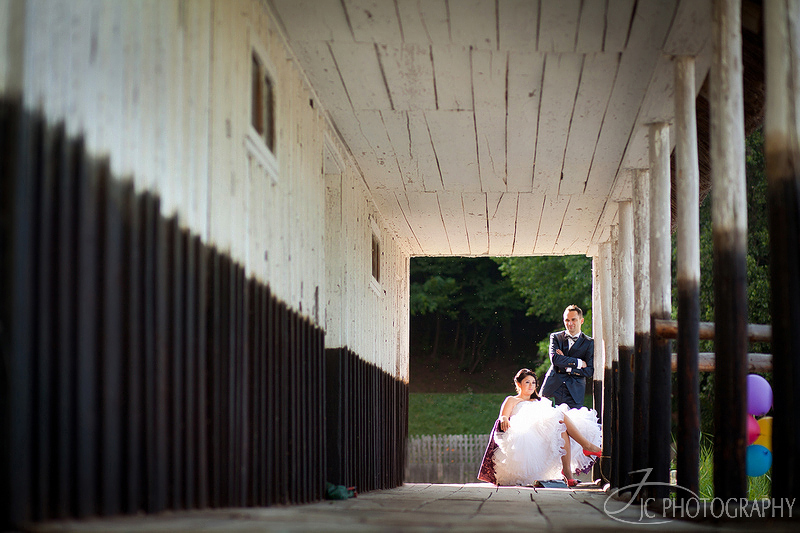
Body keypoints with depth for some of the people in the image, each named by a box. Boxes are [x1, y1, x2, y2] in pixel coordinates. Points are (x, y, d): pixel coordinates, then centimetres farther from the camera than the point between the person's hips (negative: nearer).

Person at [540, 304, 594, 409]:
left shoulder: (589, 343, 8)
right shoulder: (555, 337, 12)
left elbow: (590, 372, 1)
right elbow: (555, 359, -6)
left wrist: (568, 368, -7)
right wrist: (578, 363, -6)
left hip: (574, 393, -1)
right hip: (553, 390, 1)